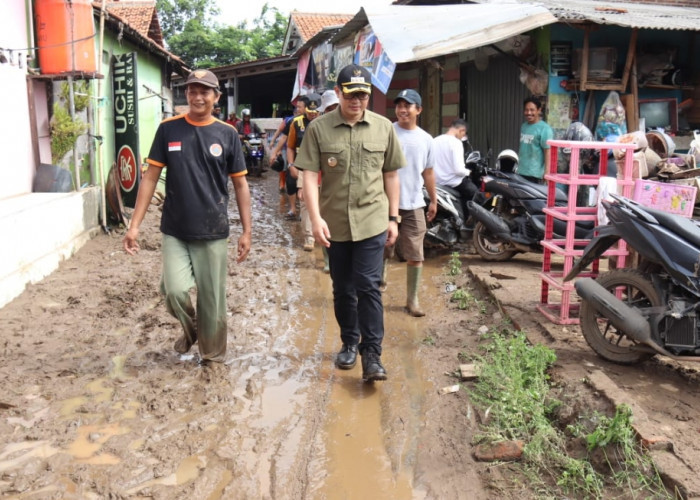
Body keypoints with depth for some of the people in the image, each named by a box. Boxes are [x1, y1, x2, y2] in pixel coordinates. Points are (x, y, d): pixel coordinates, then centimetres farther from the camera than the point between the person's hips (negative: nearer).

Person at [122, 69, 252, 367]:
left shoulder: (227, 134, 0)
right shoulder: (168, 129, 1)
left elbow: (240, 185, 4)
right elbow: (150, 177, 2)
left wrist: (246, 232, 1)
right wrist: (134, 225, -4)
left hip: (213, 233, 0)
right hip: (174, 232, 0)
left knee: (212, 300, 5)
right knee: (175, 291, -13)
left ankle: (212, 356, 27)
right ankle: (189, 328, 21)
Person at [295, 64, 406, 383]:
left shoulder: (383, 127, 2)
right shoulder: (319, 128, -3)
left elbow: (391, 174, 8)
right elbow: (309, 175, -7)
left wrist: (393, 217, 7)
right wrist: (316, 219, -15)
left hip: (372, 222, -1)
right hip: (334, 223, 1)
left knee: (368, 287, -6)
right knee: (343, 289, 13)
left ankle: (371, 355, 1)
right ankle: (349, 343, 31)